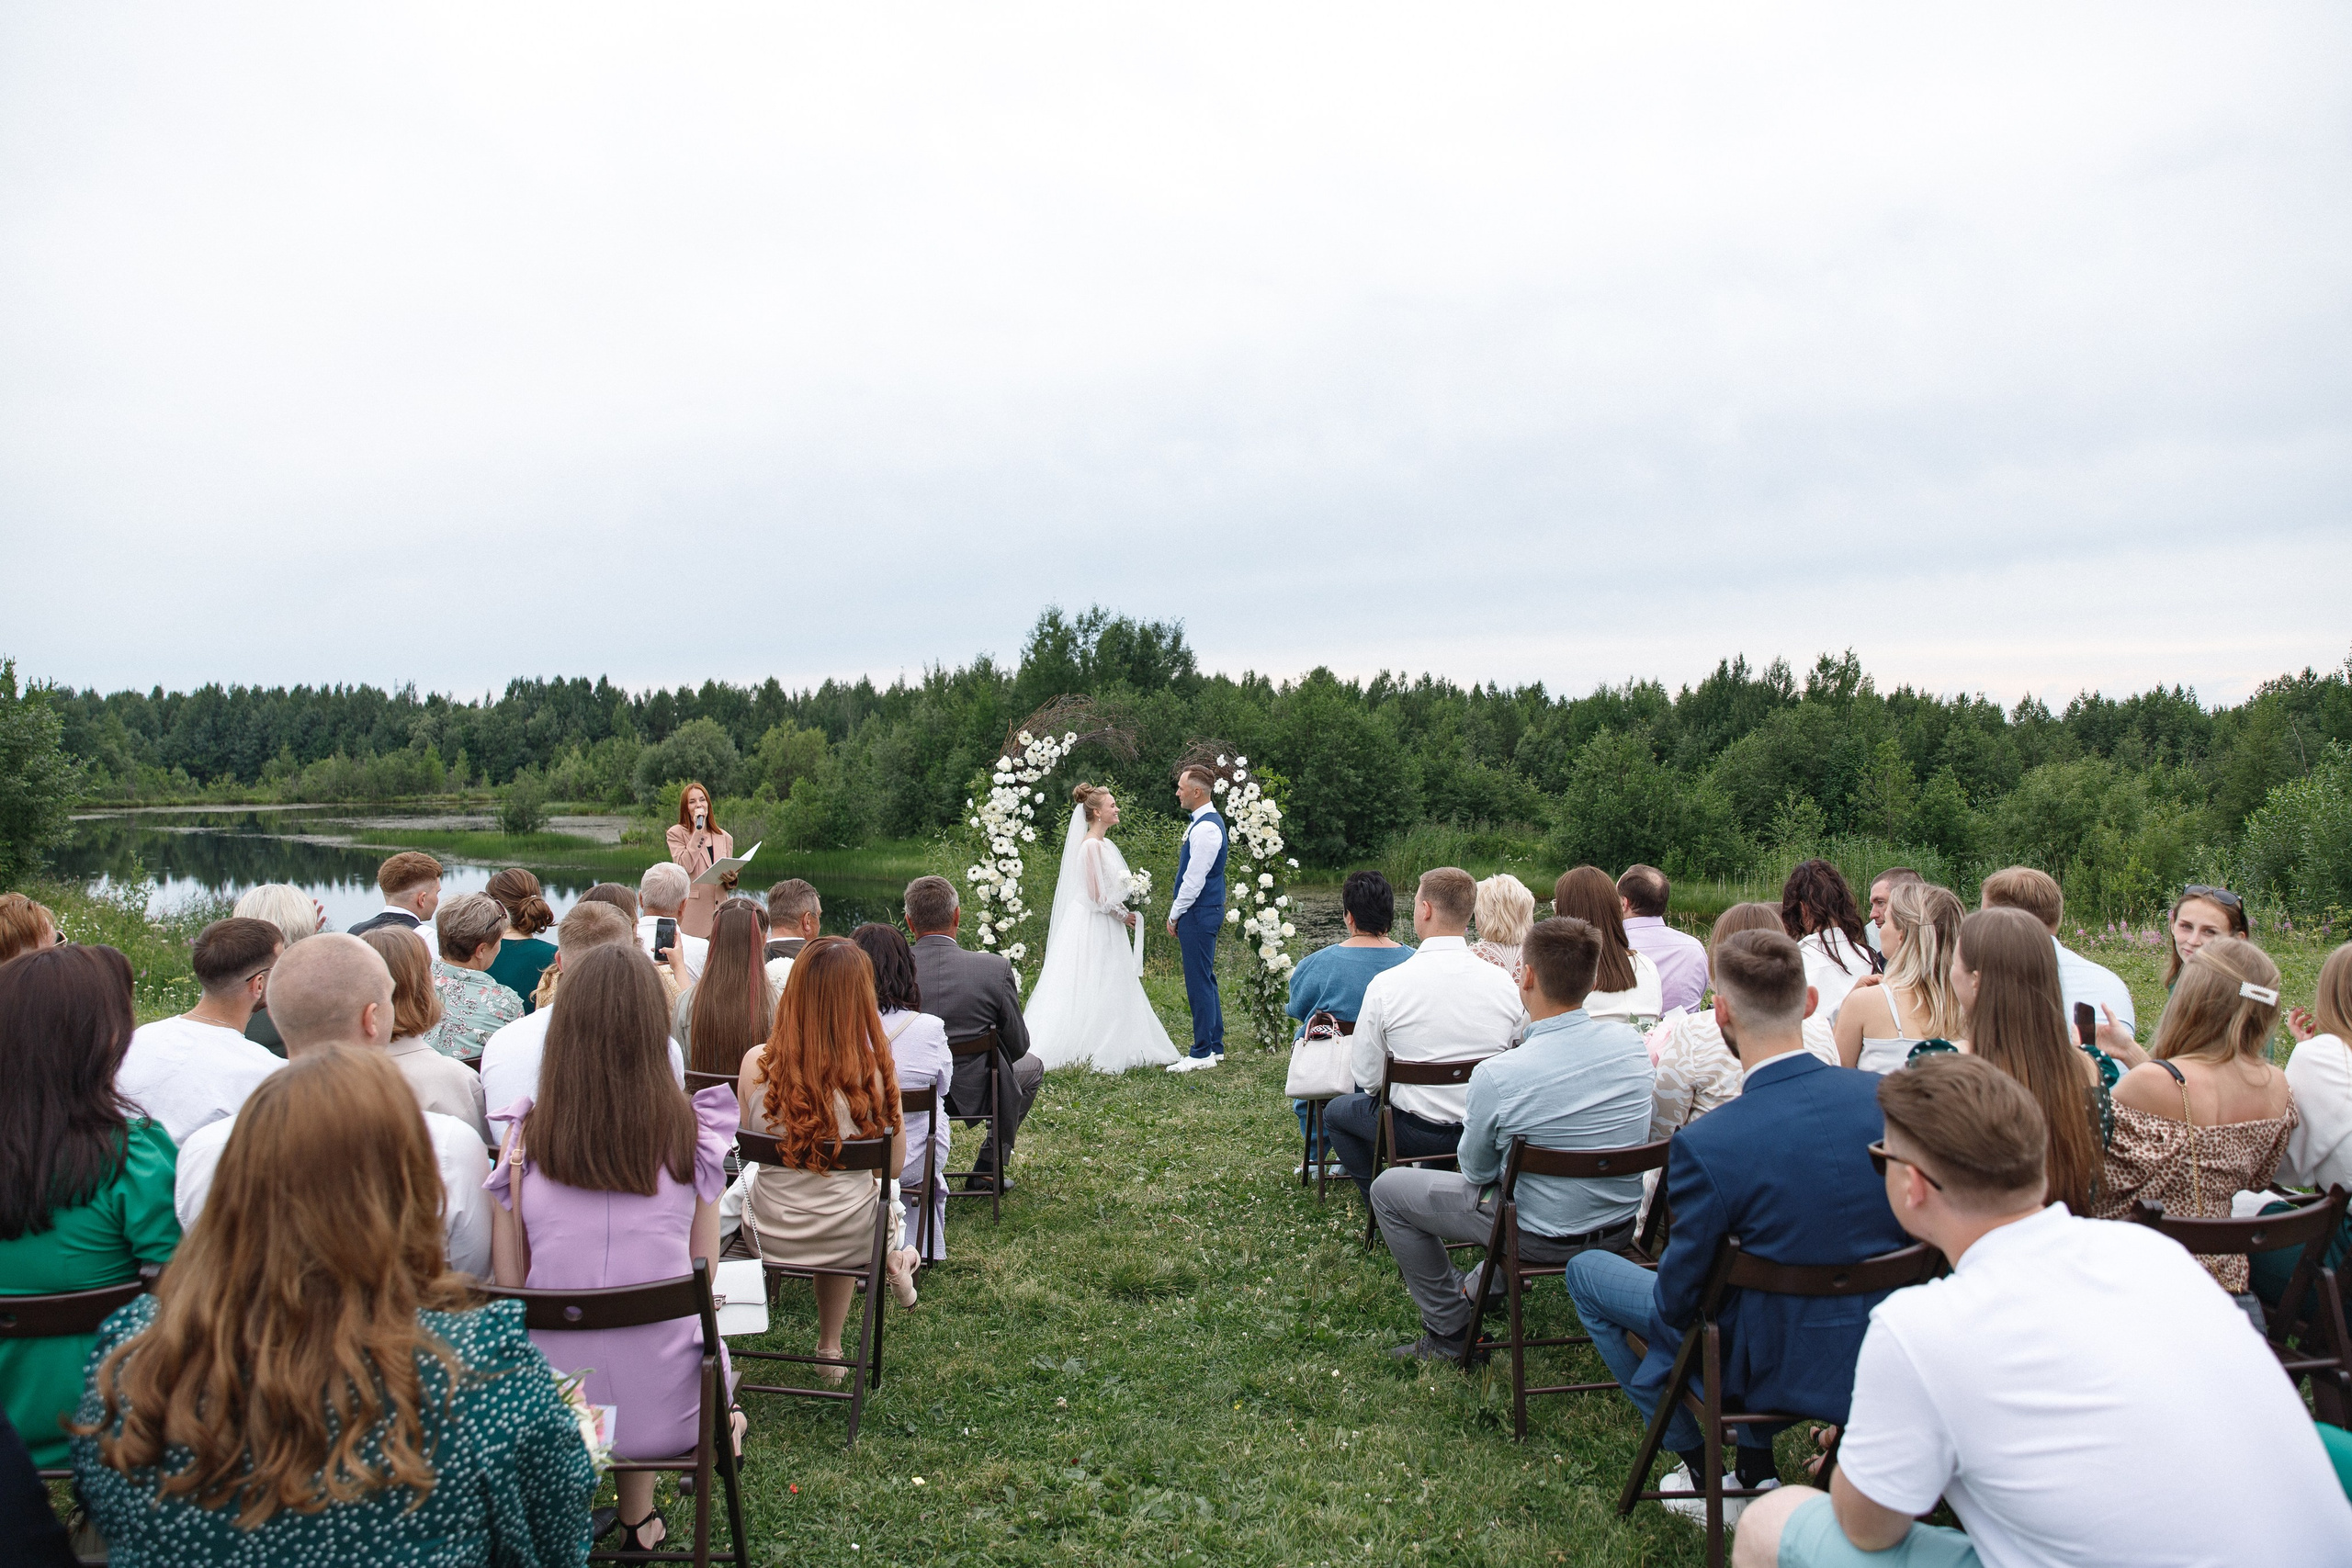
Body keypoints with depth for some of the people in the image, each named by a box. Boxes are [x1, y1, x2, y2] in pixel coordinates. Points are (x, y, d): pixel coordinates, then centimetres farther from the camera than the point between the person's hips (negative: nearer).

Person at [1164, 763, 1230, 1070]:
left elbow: (1195, 879, -20)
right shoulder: (1203, 822, 14)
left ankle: (1202, 1054, 0)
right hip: (1201, 912, 11)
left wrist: (1175, 915, -12)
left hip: (1199, 913, -11)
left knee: (1199, 982, -5)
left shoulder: (1206, 828, -19)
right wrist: (1178, 913, 18)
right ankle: (1215, 1047, 23)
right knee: (1205, 980, 15)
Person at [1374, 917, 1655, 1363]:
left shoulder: (1497, 1076, -29)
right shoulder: (1629, 1039, -13)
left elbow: (1475, 1169, -11)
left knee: (1388, 1188, 10)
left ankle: (1449, 1331, 18)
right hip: (1624, 1225, 6)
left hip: (1546, 1237, -6)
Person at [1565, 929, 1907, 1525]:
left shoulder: (1707, 1145, -28)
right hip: (1886, 1357, 5)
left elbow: (1678, 1300, -16)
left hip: (1783, 1370, -5)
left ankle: (1702, 1469, 23)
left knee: (1586, 1272, 16)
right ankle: (1757, 1467, 35)